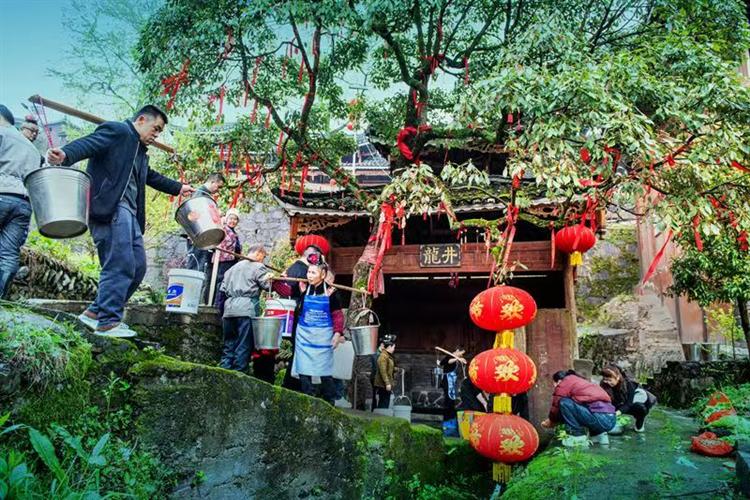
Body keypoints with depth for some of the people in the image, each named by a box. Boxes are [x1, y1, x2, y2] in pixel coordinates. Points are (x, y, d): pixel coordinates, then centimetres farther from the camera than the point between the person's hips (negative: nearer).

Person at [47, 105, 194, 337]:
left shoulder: (139, 150, 27)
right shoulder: (116, 131, 0)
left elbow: (152, 177, 41)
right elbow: (87, 143, -16)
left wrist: (178, 188, 43)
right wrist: (65, 155, -36)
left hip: (128, 213, 10)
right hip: (109, 207, -10)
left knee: (137, 266, 6)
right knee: (121, 266, -13)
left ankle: (96, 312, 15)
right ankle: (108, 322, -6)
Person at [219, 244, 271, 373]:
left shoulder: (234, 267, 22)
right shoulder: (258, 267, 0)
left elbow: (223, 288, 20)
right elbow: (268, 286, -7)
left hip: (229, 308, 7)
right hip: (247, 309, -7)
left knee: (229, 344, 12)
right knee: (244, 346, -2)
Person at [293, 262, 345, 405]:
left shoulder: (330, 291, -6)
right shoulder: (303, 288, 0)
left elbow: (337, 314, -3)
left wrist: (338, 333, -10)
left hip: (323, 336, -2)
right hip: (304, 334, 2)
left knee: (325, 371, 6)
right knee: (304, 370, 3)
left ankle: (329, 401, 21)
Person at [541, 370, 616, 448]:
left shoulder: (563, 384, 1)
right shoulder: (580, 381, 26)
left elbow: (556, 407, 6)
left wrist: (549, 422, 25)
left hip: (600, 419, -9)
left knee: (564, 403, -9)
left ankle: (578, 437, -5)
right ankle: (598, 434, 17)